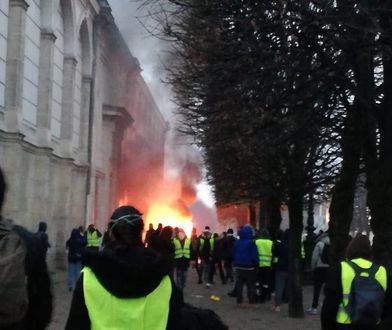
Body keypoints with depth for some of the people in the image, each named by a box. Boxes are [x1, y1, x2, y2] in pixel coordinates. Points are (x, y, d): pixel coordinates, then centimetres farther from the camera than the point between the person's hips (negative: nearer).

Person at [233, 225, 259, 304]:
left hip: (239, 266, 5)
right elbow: (255, 256, -15)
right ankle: (252, 299, 2)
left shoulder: (237, 242, 3)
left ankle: (239, 299, 12)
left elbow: (234, 254, 9)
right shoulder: (251, 243, -14)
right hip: (249, 267, -5)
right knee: (251, 285, 3)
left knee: (239, 284, 11)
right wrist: (256, 265, -6)